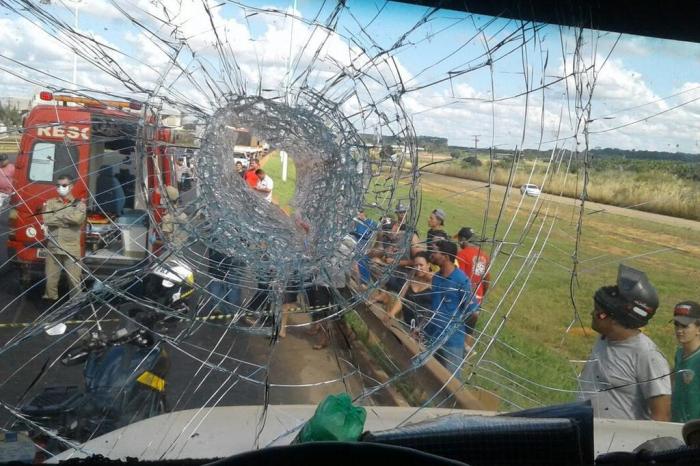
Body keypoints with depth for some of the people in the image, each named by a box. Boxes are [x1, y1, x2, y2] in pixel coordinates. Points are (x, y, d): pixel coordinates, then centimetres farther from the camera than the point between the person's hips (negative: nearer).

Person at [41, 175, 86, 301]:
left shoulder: (79, 204, 3)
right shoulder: (50, 203, 10)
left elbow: (78, 218, -17)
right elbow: (46, 219, -7)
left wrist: (57, 214, -8)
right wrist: (68, 218, -11)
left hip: (72, 249, -2)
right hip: (53, 248, 2)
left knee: (74, 279, 1)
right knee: (51, 278, 9)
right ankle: (50, 299, 23)